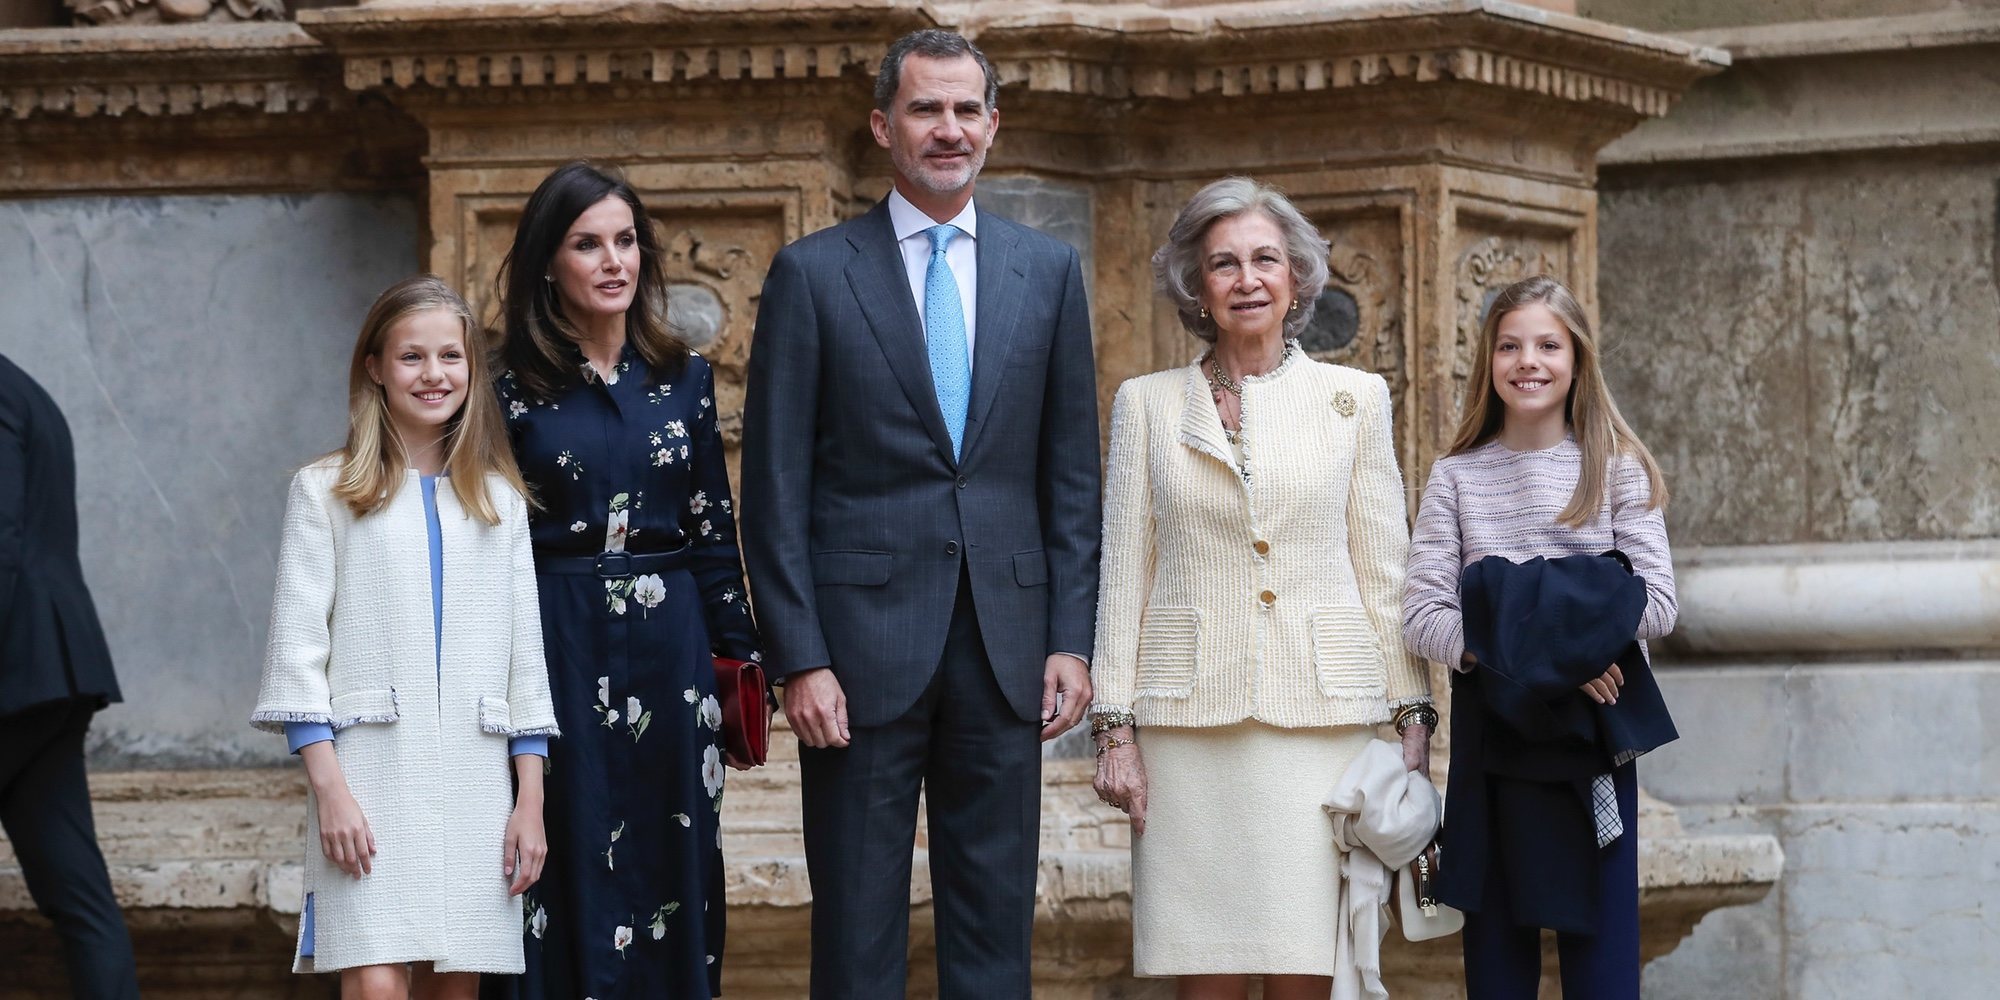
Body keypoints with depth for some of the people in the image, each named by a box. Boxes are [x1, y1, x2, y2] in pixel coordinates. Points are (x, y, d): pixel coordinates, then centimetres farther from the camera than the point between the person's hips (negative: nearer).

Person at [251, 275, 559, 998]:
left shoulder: (500, 498, 15)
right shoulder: (326, 491, 5)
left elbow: (524, 654, 14)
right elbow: (297, 647, 0)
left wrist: (530, 799, 7)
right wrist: (328, 787, -10)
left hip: (476, 781, 3)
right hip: (369, 774, -3)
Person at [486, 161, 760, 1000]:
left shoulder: (683, 380, 8)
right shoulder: (515, 389, 0)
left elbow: (714, 529, 10)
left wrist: (738, 659, 7)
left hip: (669, 648, 3)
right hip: (558, 648, -3)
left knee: (673, 861, 5)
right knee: (571, 862, 0)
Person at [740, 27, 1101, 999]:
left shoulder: (1049, 271, 9)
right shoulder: (812, 273, 0)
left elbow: (1071, 474, 9)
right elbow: (774, 488, -2)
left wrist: (1071, 638, 2)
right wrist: (798, 659, -9)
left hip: (1006, 648, 3)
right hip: (863, 644, -2)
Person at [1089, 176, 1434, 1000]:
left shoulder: (1355, 399, 8)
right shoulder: (1146, 404, 8)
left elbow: (1384, 571, 8)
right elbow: (1122, 575, 7)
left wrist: (1412, 716, 2)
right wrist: (1114, 727, 1)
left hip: (1321, 715, 0)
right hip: (1188, 719, 0)